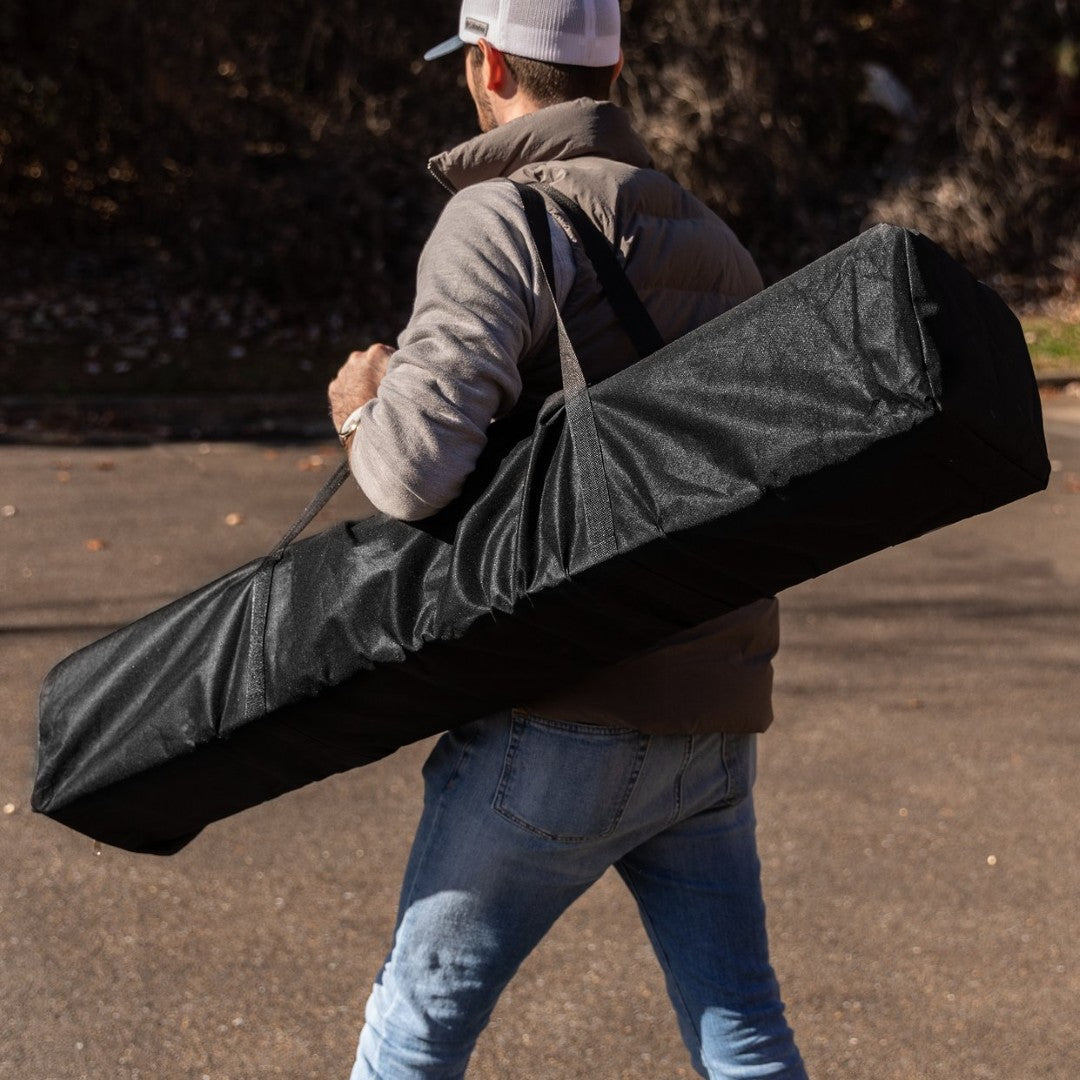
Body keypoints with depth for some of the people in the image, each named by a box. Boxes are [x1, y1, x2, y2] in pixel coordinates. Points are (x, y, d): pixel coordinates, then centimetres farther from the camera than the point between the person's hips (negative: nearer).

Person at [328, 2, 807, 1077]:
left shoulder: (501, 220, -9)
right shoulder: (713, 245, 16)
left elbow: (418, 466, -21)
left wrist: (365, 414, 1)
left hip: (566, 718, -7)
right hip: (708, 722, 7)